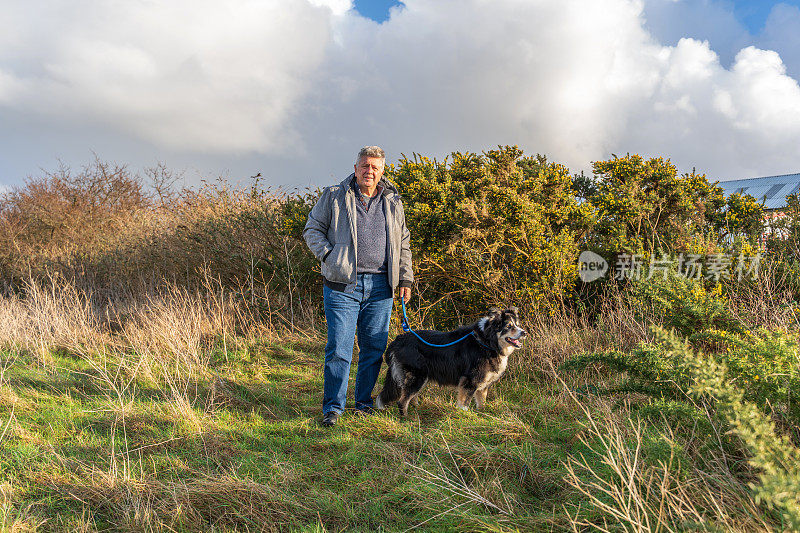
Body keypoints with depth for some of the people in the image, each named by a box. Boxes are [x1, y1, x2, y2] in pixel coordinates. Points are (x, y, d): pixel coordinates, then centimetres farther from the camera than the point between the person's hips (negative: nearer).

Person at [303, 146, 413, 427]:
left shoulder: (393, 203, 14)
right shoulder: (333, 196, 5)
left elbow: (403, 244, 20)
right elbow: (312, 230, 8)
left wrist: (405, 279, 13)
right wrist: (330, 256, -6)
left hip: (380, 287, 3)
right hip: (343, 285, -3)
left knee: (374, 348, 6)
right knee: (339, 348, -6)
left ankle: (364, 403, 21)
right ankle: (333, 408, 5)